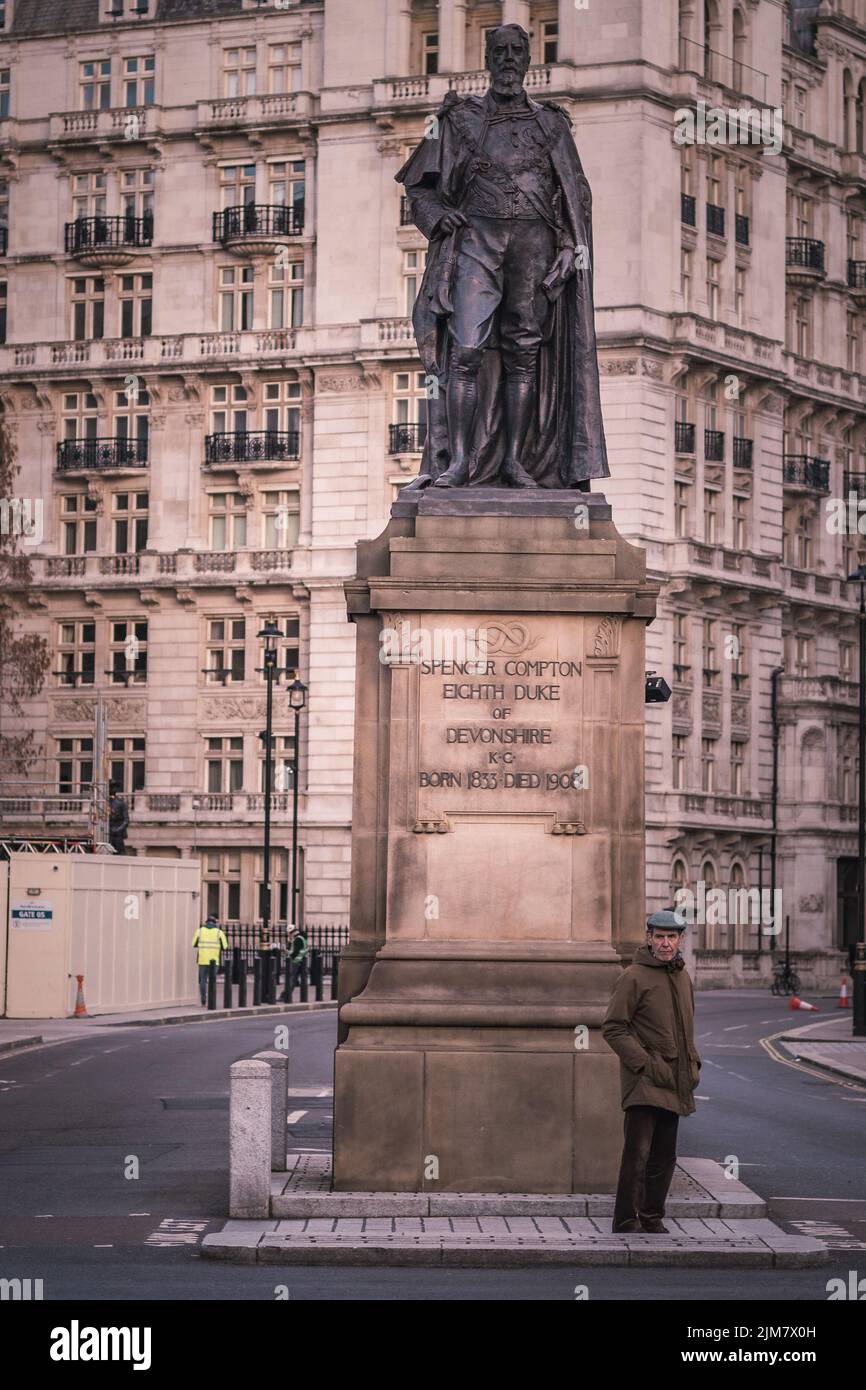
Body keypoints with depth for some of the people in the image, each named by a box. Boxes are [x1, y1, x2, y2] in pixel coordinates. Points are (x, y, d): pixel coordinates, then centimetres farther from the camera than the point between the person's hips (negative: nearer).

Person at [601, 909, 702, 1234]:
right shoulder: (634, 978, -8)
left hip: (674, 1085, 8)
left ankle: (652, 1219, 20)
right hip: (643, 1083, -8)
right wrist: (646, 1064, -16)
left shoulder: (683, 978, 16)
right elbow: (613, 1028, -11)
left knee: (664, 1157, 11)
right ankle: (626, 1222, -10)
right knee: (638, 1153, -13)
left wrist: (692, 1064, 15)